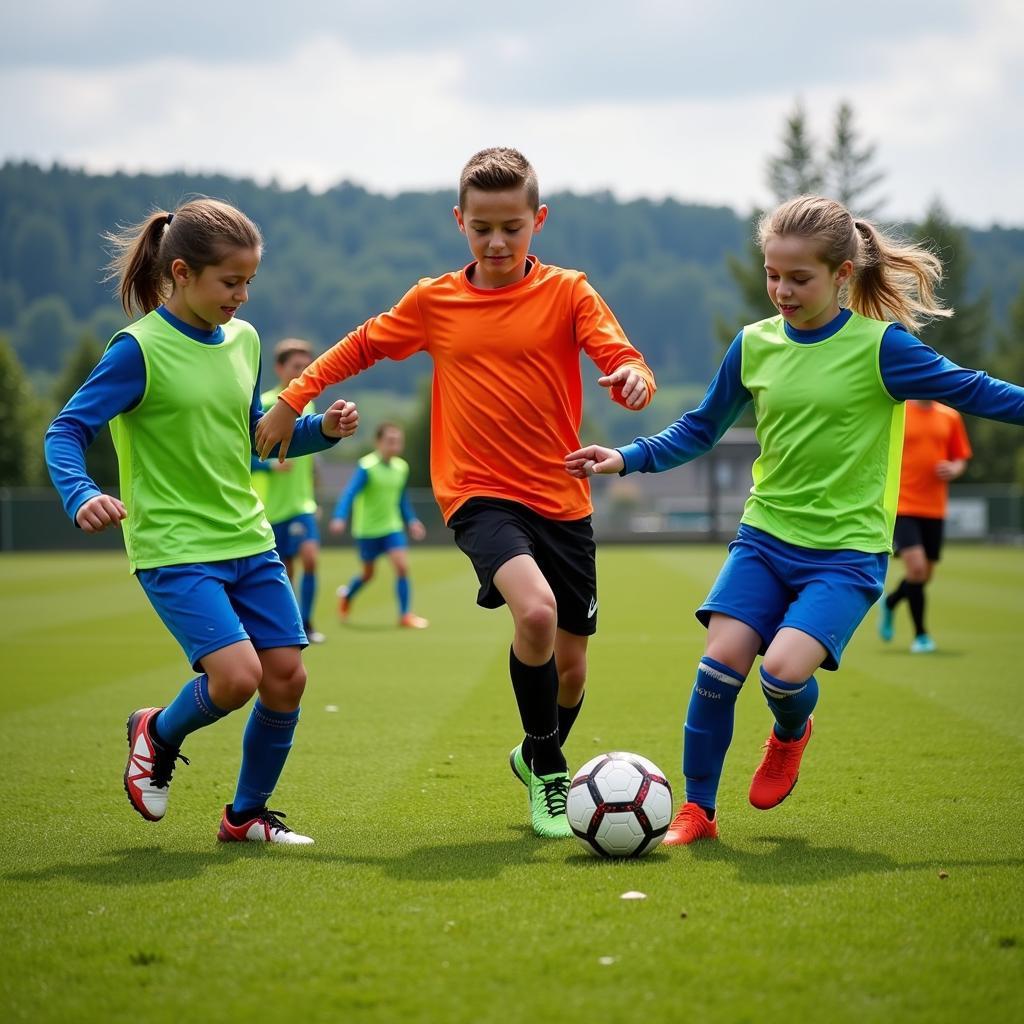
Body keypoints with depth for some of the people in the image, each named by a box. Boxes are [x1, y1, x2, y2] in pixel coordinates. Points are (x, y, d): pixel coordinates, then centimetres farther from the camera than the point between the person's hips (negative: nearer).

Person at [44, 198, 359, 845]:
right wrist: (82, 496, -32)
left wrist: (321, 429, 4)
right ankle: (157, 733, 13)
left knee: (287, 676, 1)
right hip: (174, 548, -7)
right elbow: (66, 431, -14)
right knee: (236, 675, -20)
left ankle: (248, 816, 21)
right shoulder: (140, 350, -13)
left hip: (248, 539, 7)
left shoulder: (243, 340, 7)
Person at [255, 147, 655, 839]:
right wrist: (292, 400, 17)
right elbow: (363, 346, 19)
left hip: (562, 500, 1)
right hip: (479, 493, -1)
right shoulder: (433, 301, 4)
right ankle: (547, 771, -8)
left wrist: (633, 378, -35)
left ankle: (540, 757, 42)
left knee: (571, 661, 8)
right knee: (535, 609, -29)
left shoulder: (568, 293, -1)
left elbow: (624, 361, -12)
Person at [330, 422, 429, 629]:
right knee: (368, 574, 11)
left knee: (402, 566, -13)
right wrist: (340, 518, -35)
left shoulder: (401, 467, 2)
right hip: (367, 530, -4)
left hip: (392, 527, 4)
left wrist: (411, 521, 12)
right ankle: (346, 594, 44)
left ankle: (405, 615, -6)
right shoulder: (367, 466, -17)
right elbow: (350, 493, -23)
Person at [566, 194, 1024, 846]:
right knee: (722, 658, -12)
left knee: (784, 666, -22)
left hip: (847, 549, -4)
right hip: (767, 535, 4)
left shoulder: (880, 346, -8)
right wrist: (626, 459, 6)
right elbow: (701, 430, 15)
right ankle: (697, 812, 4)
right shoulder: (754, 345, 4)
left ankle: (791, 734, 17)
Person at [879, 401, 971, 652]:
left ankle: (889, 603, 40)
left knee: (925, 574, 9)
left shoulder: (950, 417, 7)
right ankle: (921, 635, -1)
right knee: (916, 567, -17)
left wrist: (954, 469, -8)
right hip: (902, 506, -4)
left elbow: (960, 459, 15)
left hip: (934, 509, 5)